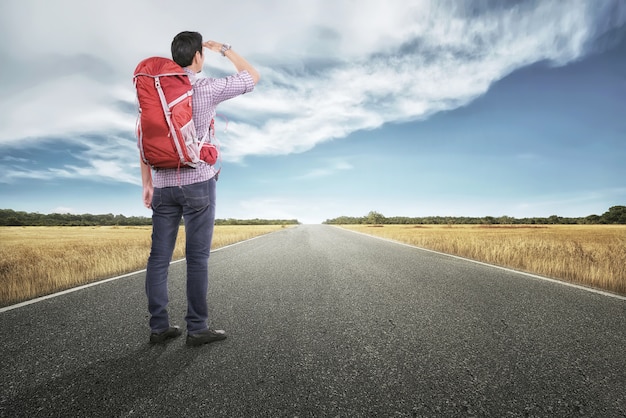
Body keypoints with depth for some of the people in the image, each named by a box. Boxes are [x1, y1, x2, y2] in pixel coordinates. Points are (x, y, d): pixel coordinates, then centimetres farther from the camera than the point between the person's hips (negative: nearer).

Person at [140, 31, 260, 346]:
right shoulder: (207, 88, -3)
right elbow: (252, 77, 9)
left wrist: (147, 183, 13)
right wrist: (225, 49, 19)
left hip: (163, 184, 5)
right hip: (197, 182, -5)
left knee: (159, 256, 6)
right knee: (197, 257, -2)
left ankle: (159, 326, 13)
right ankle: (197, 328, 5)